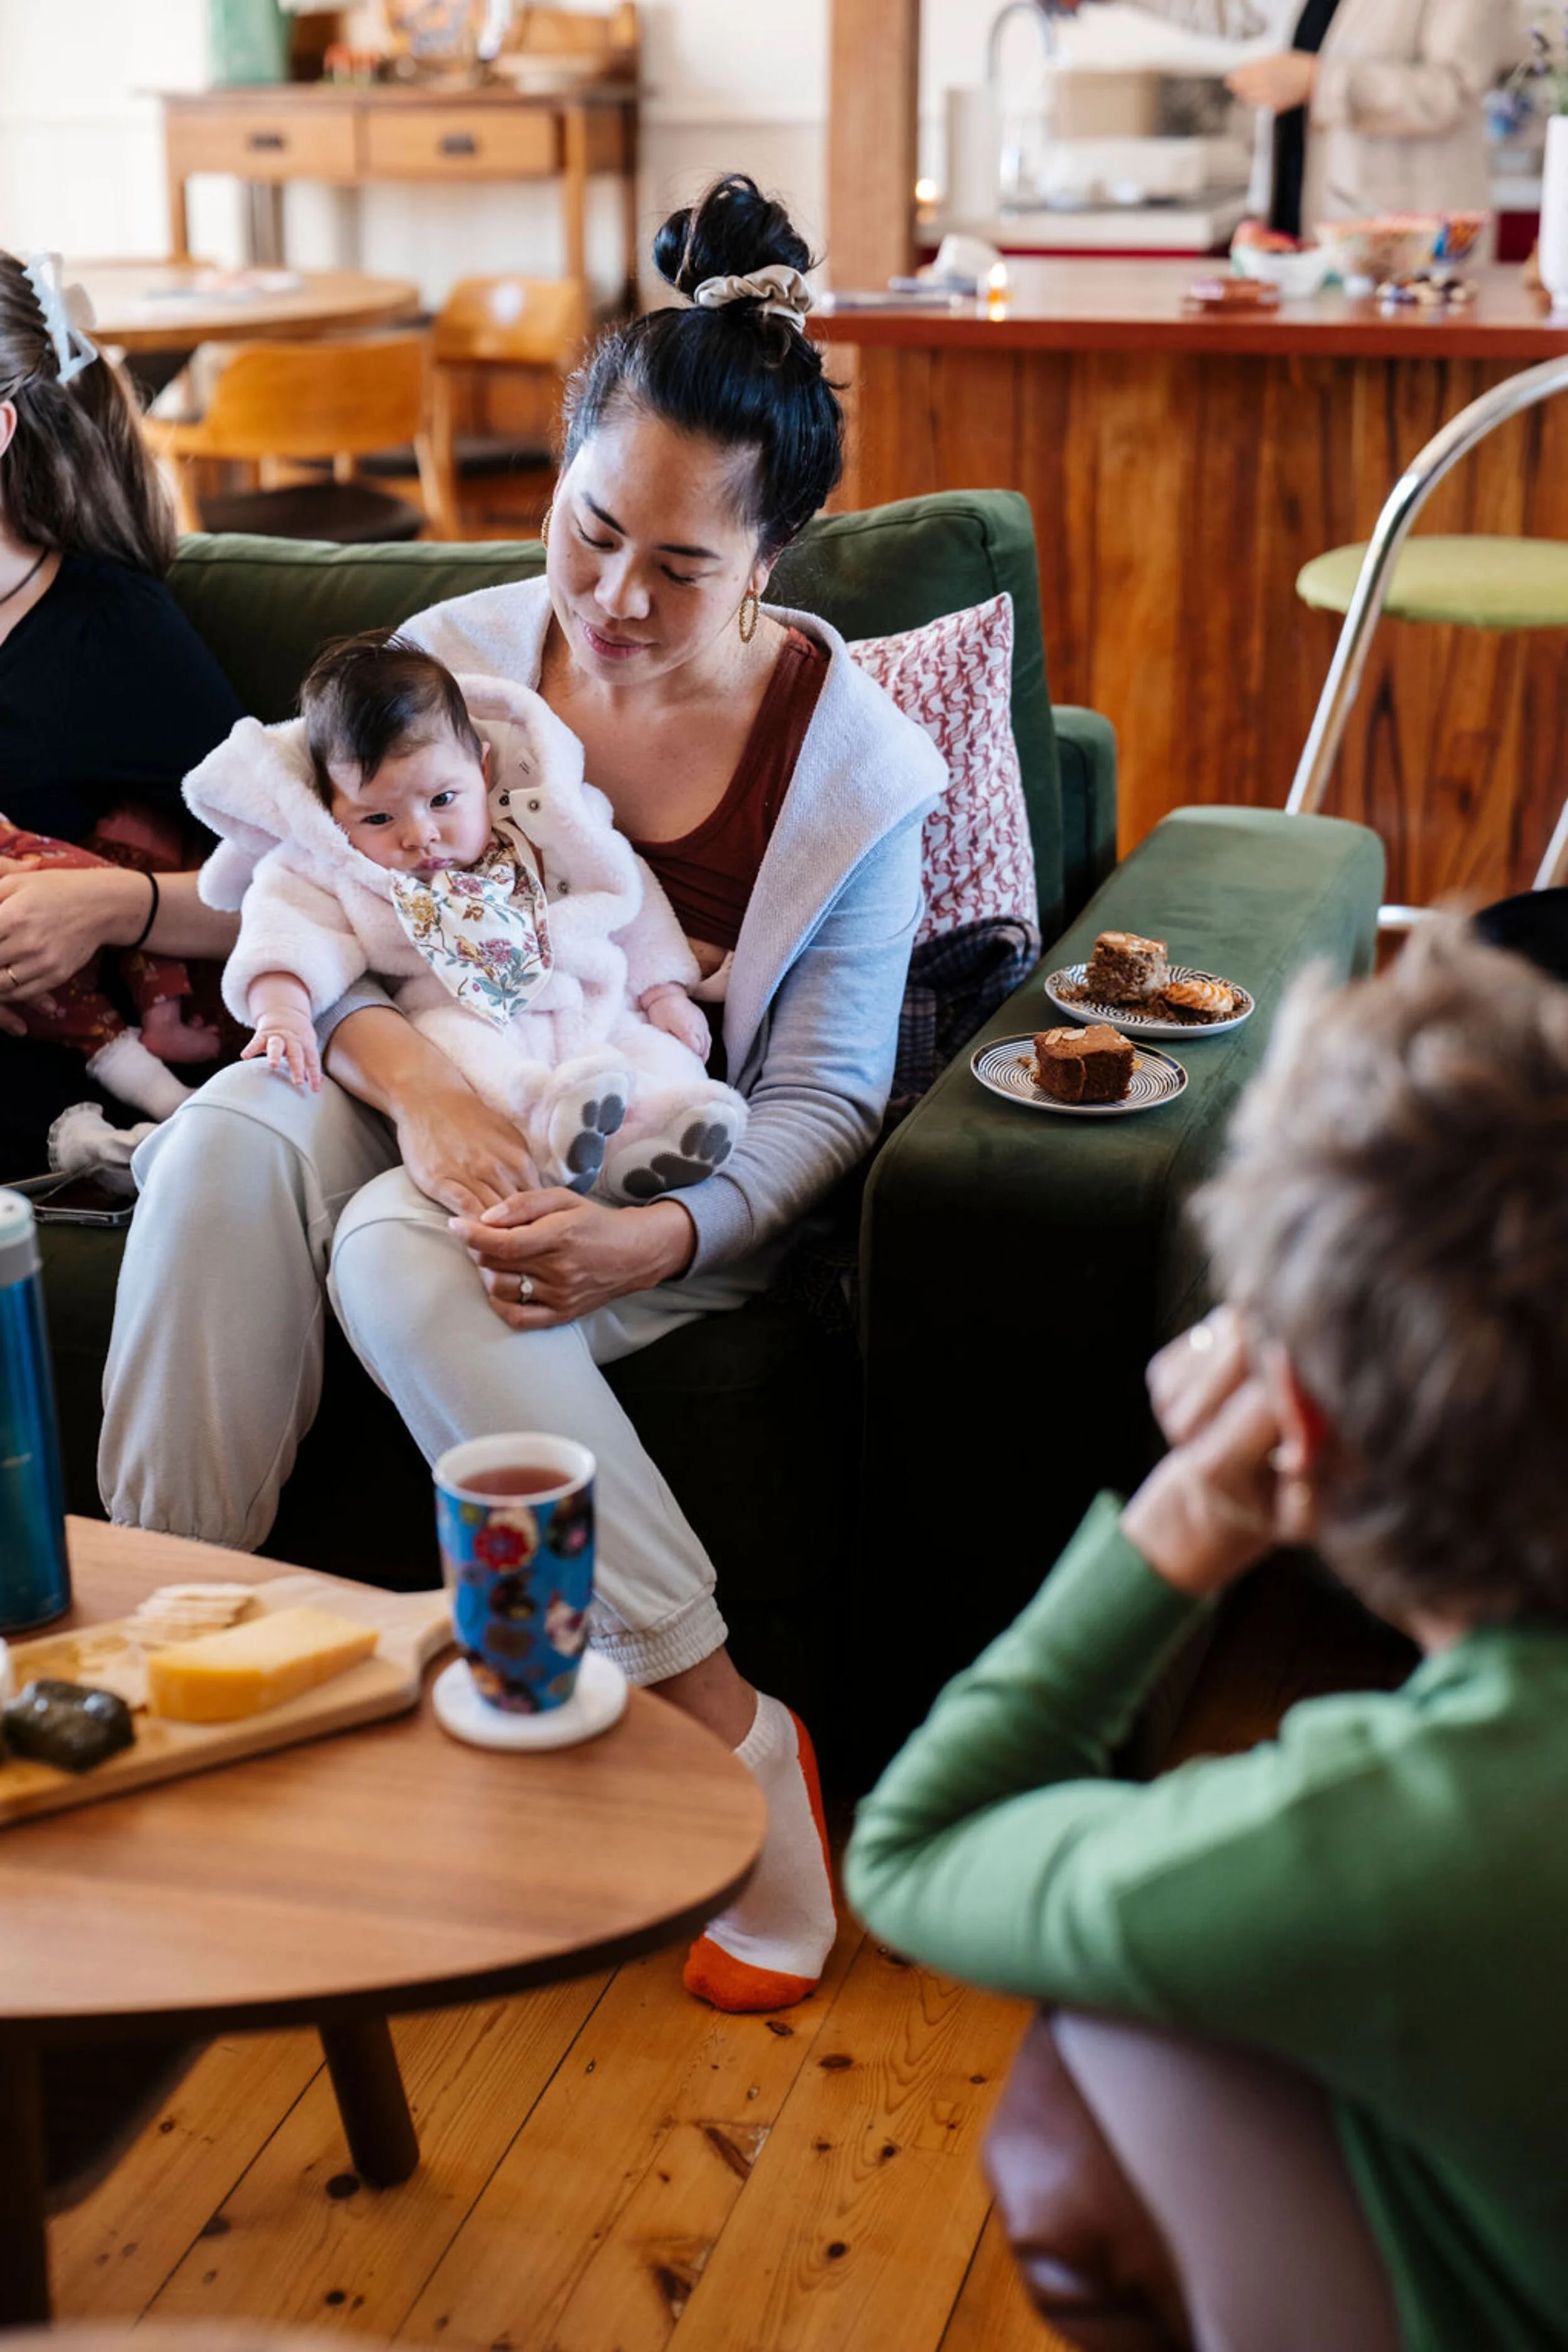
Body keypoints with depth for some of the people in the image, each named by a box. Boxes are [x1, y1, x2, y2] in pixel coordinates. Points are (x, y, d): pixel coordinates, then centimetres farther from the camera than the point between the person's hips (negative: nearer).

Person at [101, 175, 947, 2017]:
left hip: (671, 1174, -3)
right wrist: (417, 1086, -28)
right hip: (441, 1111, 3)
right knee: (228, 1145, -30)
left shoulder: (852, 760, -8)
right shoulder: (455, 654, -1)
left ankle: (726, 1736, -28)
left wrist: (653, 1239, -28)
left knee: (405, 1259, -35)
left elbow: (825, 1101, -8)